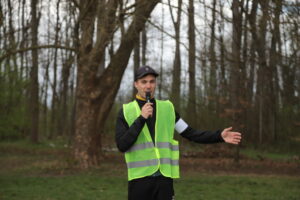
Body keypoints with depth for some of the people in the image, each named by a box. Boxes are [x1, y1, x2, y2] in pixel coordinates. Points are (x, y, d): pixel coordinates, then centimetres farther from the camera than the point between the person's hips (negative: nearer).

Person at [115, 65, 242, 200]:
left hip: (164, 177, 2)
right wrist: (141, 118, -18)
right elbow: (122, 145, -11)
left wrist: (220, 136, -7)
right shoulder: (126, 111, 0)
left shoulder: (167, 108, 8)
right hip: (140, 178, -2)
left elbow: (191, 134, 6)